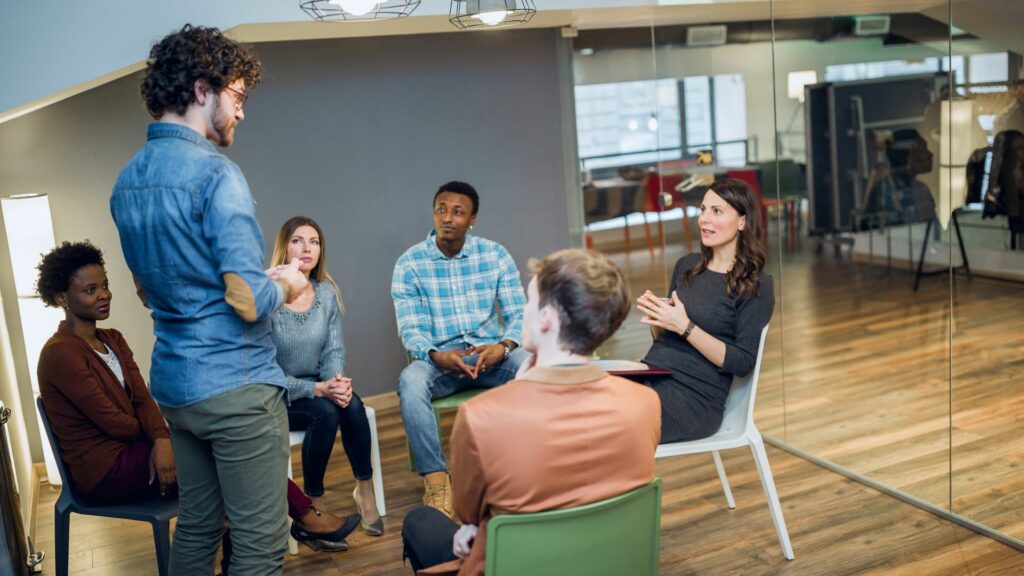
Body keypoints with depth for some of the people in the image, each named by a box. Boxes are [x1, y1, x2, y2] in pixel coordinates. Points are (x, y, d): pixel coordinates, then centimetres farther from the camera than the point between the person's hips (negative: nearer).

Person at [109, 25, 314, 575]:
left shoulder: (127, 181, 9)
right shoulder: (215, 174, -17)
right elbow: (249, 303, -23)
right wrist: (286, 285, -1)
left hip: (173, 384, 9)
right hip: (234, 385, -9)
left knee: (196, 525, 20)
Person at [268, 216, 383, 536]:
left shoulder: (327, 292, 0)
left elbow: (335, 350, 1)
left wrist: (337, 381, -21)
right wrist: (318, 390, -28)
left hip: (318, 387, 5)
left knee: (351, 404, -27)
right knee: (326, 412, -32)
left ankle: (365, 490, -11)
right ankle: (314, 506, -13)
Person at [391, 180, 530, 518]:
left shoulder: (496, 255, 2)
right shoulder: (409, 263, -2)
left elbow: (518, 314, -1)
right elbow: (410, 329, -7)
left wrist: (504, 346, -24)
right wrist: (436, 355, -29)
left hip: (490, 353, 1)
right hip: (439, 358, -1)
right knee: (410, 381, -35)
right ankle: (435, 478, -28)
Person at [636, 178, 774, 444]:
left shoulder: (756, 286, -2)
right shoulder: (687, 265, 15)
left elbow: (742, 363, -9)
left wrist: (685, 327, -17)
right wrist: (655, 318, -2)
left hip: (695, 397, -5)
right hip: (652, 377, 6)